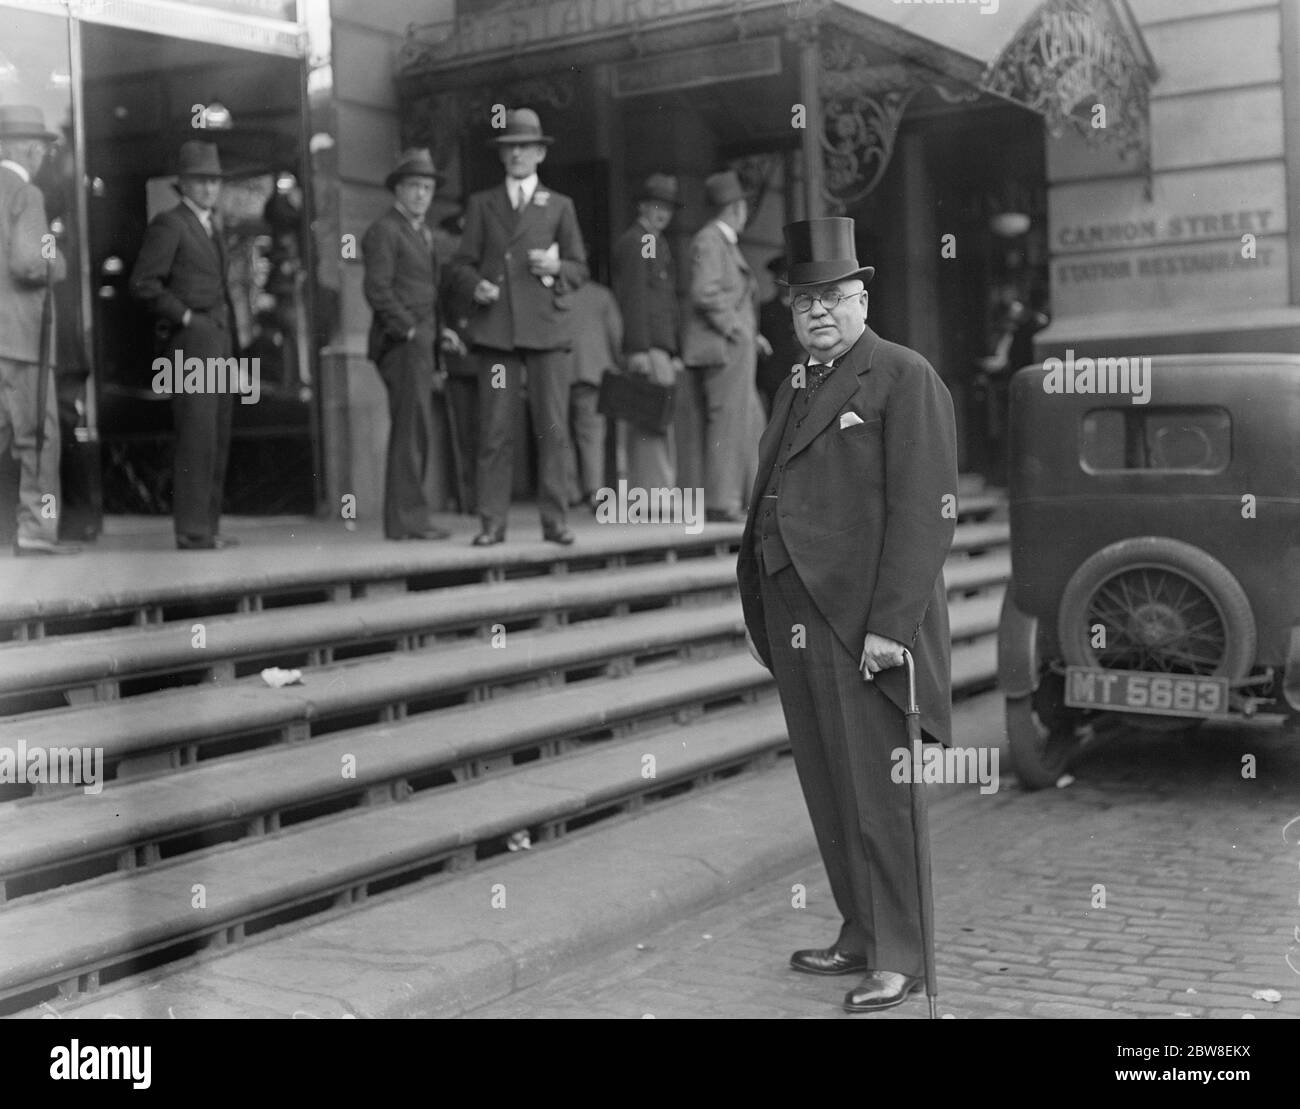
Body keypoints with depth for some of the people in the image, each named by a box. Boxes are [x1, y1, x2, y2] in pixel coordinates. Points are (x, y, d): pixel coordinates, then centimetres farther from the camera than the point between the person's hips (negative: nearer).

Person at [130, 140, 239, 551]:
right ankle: (192, 530, -10)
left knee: (217, 439, 8)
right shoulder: (168, 224, -5)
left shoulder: (213, 224, 21)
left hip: (220, 341, 9)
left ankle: (209, 526, 13)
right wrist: (186, 316, -12)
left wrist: (229, 329, 14)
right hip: (190, 342, -8)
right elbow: (143, 283, -13)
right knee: (196, 436, -12)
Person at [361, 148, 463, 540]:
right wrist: (410, 330, -16)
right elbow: (377, 289, -15)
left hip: (420, 342, 9)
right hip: (400, 342, -9)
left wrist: (440, 330, 12)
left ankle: (409, 519, 13)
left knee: (416, 435, 9)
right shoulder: (383, 231, -6)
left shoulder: (423, 233, 23)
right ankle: (407, 518, -10)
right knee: (415, 432, -12)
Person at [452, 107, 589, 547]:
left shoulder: (559, 206, 17)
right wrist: (476, 285, -6)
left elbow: (580, 268, 15)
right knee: (494, 429, -4)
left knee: (553, 427, -4)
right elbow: (464, 263, 15)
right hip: (496, 326, 0)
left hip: (546, 327, 0)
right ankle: (492, 522, 0)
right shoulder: (481, 204, 17)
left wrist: (556, 267, -6)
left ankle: (555, 519, 2)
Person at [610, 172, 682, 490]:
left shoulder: (657, 243, 26)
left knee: (644, 428, 9)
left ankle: (641, 490, 12)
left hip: (661, 347, 10)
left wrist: (674, 354, 23)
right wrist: (640, 350, -21)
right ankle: (656, 491, -14)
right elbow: (633, 297, -14)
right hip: (648, 348, -10)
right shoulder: (634, 242, -5)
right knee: (656, 424, -13)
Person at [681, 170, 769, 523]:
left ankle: (750, 496, 16)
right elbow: (706, 294, -21)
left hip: (737, 343, 10)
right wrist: (736, 329, -16)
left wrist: (751, 334, 15)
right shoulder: (708, 240, -10)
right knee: (728, 417, -9)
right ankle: (720, 502, -6)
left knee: (751, 417, 11)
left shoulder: (726, 242, 20)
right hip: (723, 344, -10)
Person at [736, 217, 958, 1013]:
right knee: (829, 794, 13)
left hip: (865, 628, -7)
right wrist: (761, 616, 10)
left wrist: (889, 626, -18)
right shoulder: (797, 386, 19)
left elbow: (925, 512, -13)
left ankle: (900, 957, 11)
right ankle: (862, 935, 26)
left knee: (880, 798, -1)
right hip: (795, 622, 8)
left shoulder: (905, 378, -5)